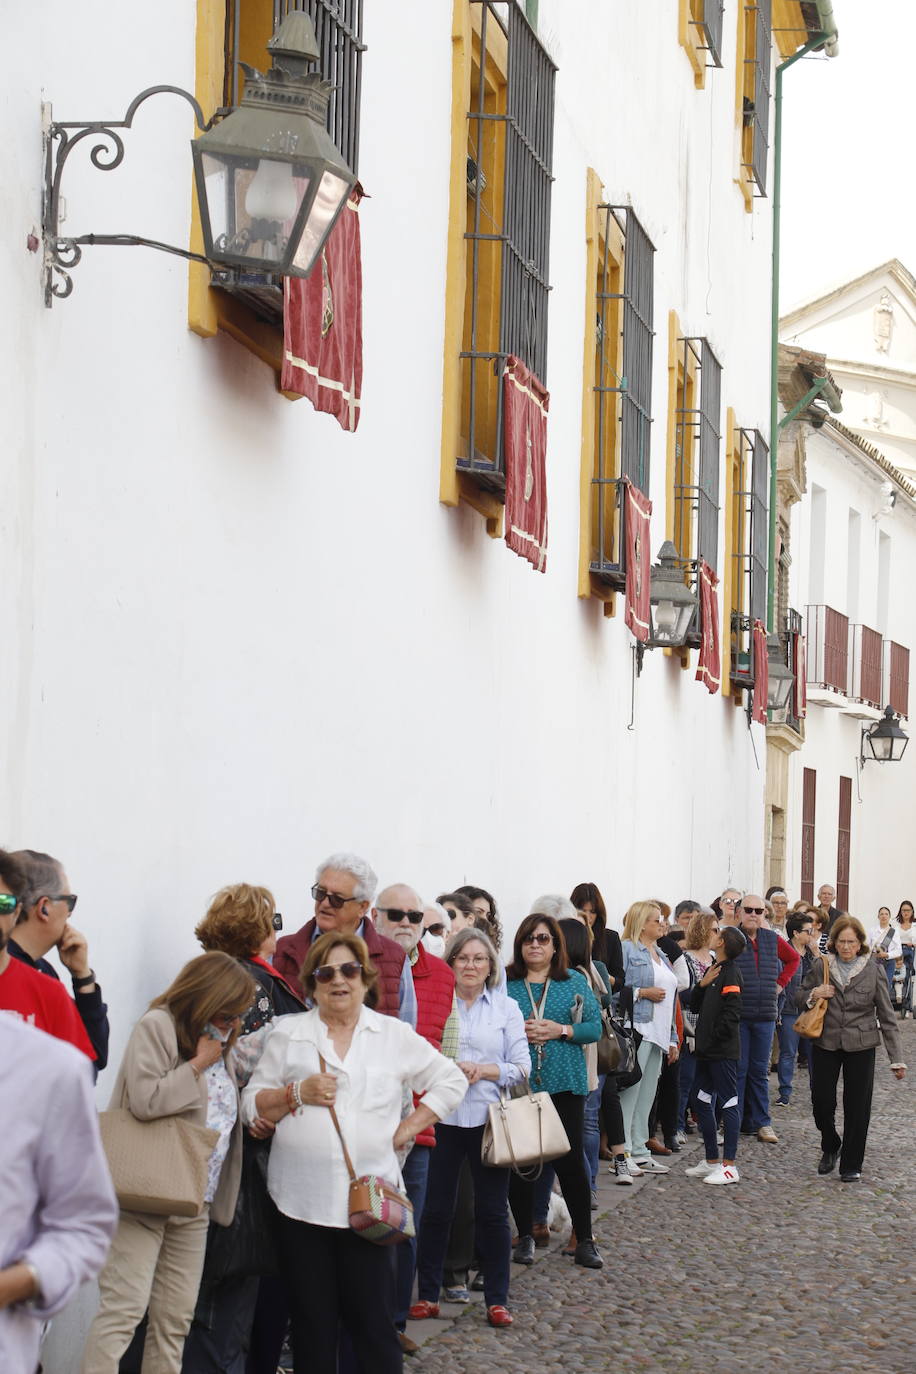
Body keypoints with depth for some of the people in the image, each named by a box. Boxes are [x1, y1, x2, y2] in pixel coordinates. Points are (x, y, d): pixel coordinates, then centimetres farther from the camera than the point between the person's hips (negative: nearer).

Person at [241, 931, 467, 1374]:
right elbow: (252, 1105, 8)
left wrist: (407, 1129, 5)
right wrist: (297, 1094, -9)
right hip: (302, 1202, 1)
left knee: (375, 1326, -3)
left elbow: (451, 1081, 14)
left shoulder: (396, 1035, 9)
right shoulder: (288, 1034, 9)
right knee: (313, 1327, 5)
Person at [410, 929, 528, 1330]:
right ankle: (427, 1294, 13)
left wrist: (481, 1070, -11)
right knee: (435, 1209, 3)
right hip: (442, 1115, 0)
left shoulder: (506, 1008, 8)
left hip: (489, 1117, 0)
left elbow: (521, 1067, 4)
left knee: (492, 1211, 3)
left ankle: (496, 1299, 11)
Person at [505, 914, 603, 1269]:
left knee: (570, 1160, -1)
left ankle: (584, 1240, 8)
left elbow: (595, 1027, 3)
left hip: (564, 1083, 0)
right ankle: (525, 1236, 19)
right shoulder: (504, 982, 4)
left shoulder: (574, 982, 6)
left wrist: (560, 1030, -12)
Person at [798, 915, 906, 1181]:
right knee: (821, 1100, -1)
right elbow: (798, 997, 12)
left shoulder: (873, 971, -4)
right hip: (825, 1044, 1)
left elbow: (887, 1017, -1)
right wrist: (813, 995, -12)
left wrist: (896, 1058, -4)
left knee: (857, 1107, 0)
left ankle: (851, 1165, 14)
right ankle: (830, 1147, 28)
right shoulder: (821, 966, 0)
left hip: (860, 1047, -1)